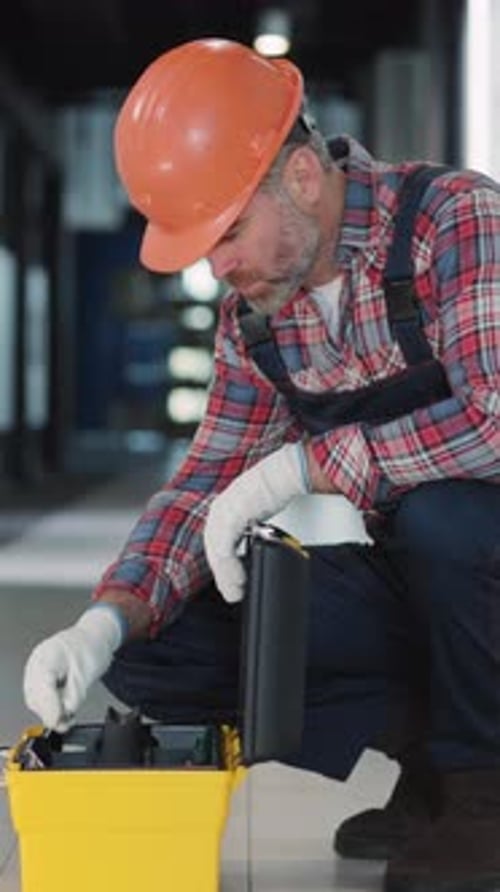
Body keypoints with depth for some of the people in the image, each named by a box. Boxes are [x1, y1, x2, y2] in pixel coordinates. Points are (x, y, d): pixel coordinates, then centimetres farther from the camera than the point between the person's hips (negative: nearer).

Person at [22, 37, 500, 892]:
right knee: (158, 649, -7)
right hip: (419, 574, 6)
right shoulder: (254, 316, 0)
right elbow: (205, 484, 0)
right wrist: (106, 619, -17)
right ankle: (431, 741, 5)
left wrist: (303, 464, -29)